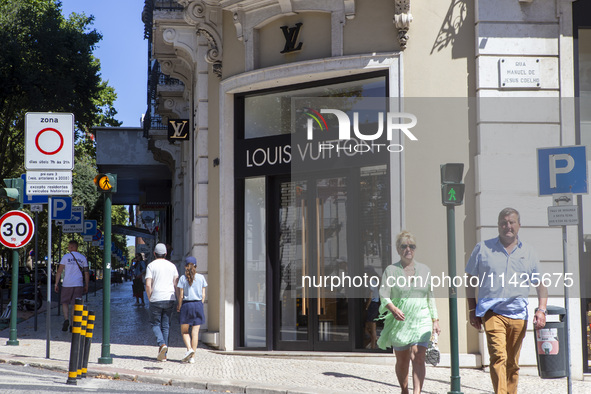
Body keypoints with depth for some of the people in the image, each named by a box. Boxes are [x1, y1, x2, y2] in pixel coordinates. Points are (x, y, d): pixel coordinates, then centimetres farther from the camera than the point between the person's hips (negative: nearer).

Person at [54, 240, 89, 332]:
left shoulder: (66, 256, -2)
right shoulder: (83, 258, 7)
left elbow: (59, 271, -3)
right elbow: (86, 273, 8)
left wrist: (56, 284, 2)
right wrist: (86, 286, 15)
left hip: (67, 284, -2)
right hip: (79, 285, 2)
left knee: (65, 302, 12)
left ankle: (66, 319, -9)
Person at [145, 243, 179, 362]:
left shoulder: (151, 266, -1)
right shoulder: (172, 266, 9)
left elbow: (148, 285, -9)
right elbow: (176, 284, 3)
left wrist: (150, 298, 4)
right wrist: (174, 297, 11)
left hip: (156, 299, -3)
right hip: (169, 299, 3)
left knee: (155, 324, 10)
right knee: (166, 326, 8)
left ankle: (162, 344, -16)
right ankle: (163, 354, 6)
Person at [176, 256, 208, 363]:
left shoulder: (183, 278, -3)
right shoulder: (201, 278, 3)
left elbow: (181, 295, -5)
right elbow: (203, 295, 3)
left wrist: (179, 306, 8)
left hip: (186, 305, -2)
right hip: (198, 305, 2)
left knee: (184, 331, 11)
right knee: (195, 332, 3)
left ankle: (189, 349, -12)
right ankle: (192, 357, 1)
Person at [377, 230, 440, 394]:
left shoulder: (424, 270, 11)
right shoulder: (391, 270, 3)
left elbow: (431, 297, 17)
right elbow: (384, 295, -4)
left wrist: (435, 320, 14)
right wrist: (393, 309, -24)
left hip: (421, 321, 1)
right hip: (399, 321, -1)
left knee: (418, 357, -15)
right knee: (402, 361, 9)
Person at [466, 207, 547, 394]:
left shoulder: (528, 252, 12)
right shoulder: (483, 248, 7)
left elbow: (540, 285, 16)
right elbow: (471, 281, 11)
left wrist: (541, 310, 1)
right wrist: (472, 310, 5)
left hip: (518, 314, 3)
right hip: (492, 312, -3)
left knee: (512, 363, 9)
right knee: (498, 357, -19)